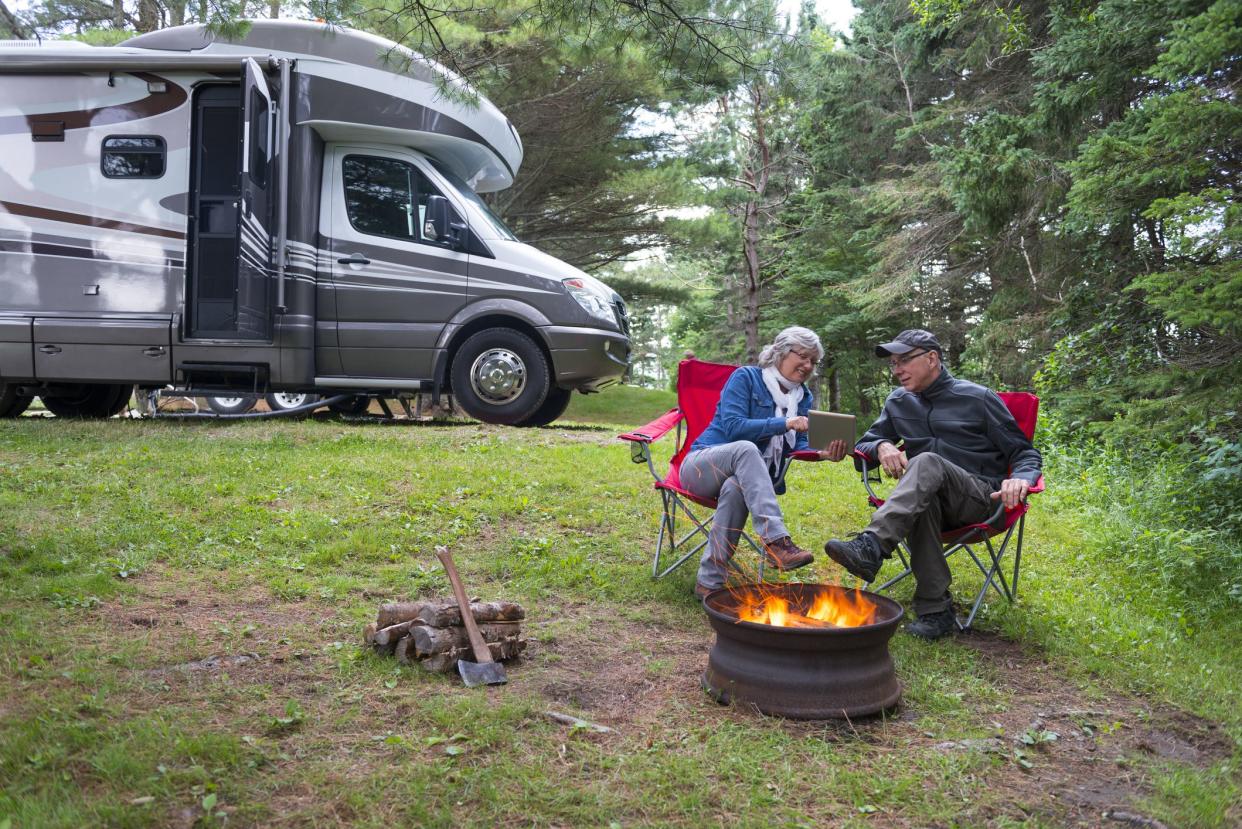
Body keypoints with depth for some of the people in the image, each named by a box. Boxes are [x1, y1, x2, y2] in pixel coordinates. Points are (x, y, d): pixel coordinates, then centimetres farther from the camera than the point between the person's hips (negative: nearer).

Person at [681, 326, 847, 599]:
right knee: (746, 448, -38)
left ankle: (709, 582, -35)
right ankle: (776, 541, -48)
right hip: (703, 465, -3)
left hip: (749, 479, 3)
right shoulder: (745, 377, -4)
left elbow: (798, 446, 4)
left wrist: (822, 453, -18)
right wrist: (783, 424, -23)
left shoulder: (804, 398, 12)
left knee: (736, 488, -36)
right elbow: (733, 427, -17)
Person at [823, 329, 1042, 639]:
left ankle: (871, 547, -56)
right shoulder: (899, 402, 17)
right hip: (927, 497, 3)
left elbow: (1025, 453, 7)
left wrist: (1020, 479, -18)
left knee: (928, 462, -35)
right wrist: (882, 446, -4)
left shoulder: (978, 399, 6)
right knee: (921, 500, -37)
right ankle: (936, 609, -40)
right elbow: (863, 444, 22)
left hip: (980, 500, -3)